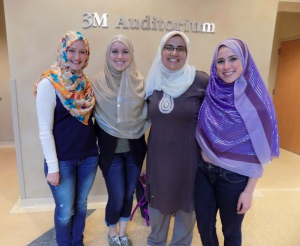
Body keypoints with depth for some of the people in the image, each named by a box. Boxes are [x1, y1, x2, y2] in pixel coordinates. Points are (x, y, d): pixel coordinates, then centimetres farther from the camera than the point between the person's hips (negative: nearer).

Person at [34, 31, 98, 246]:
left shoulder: (86, 82, 3)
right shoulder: (48, 83, -13)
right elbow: (45, 130, -13)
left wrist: (98, 148, 7)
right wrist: (52, 167, -13)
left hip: (89, 156, 5)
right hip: (63, 160, -4)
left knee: (81, 204, 20)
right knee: (65, 210, 13)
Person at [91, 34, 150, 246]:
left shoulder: (140, 82, -3)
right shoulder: (98, 83, -8)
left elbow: (146, 114, 5)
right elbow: (93, 115, -2)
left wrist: (137, 128, -9)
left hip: (135, 149, 2)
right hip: (111, 151, -2)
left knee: (129, 194, 14)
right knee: (117, 198, 5)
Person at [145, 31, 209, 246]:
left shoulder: (201, 81, -14)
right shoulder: (152, 81, 0)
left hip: (188, 158, -3)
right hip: (158, 156, 4)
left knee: (186, 204, 18)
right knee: (158, 202, 22)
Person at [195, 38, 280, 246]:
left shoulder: (255, 100, -14)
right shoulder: (211, 93, -2)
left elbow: (260, 150, -11)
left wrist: (249, 191, -10)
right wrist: (196, 163, 4)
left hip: (234, 178, -3)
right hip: (204, 172, 4)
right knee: (204, 227, 19)